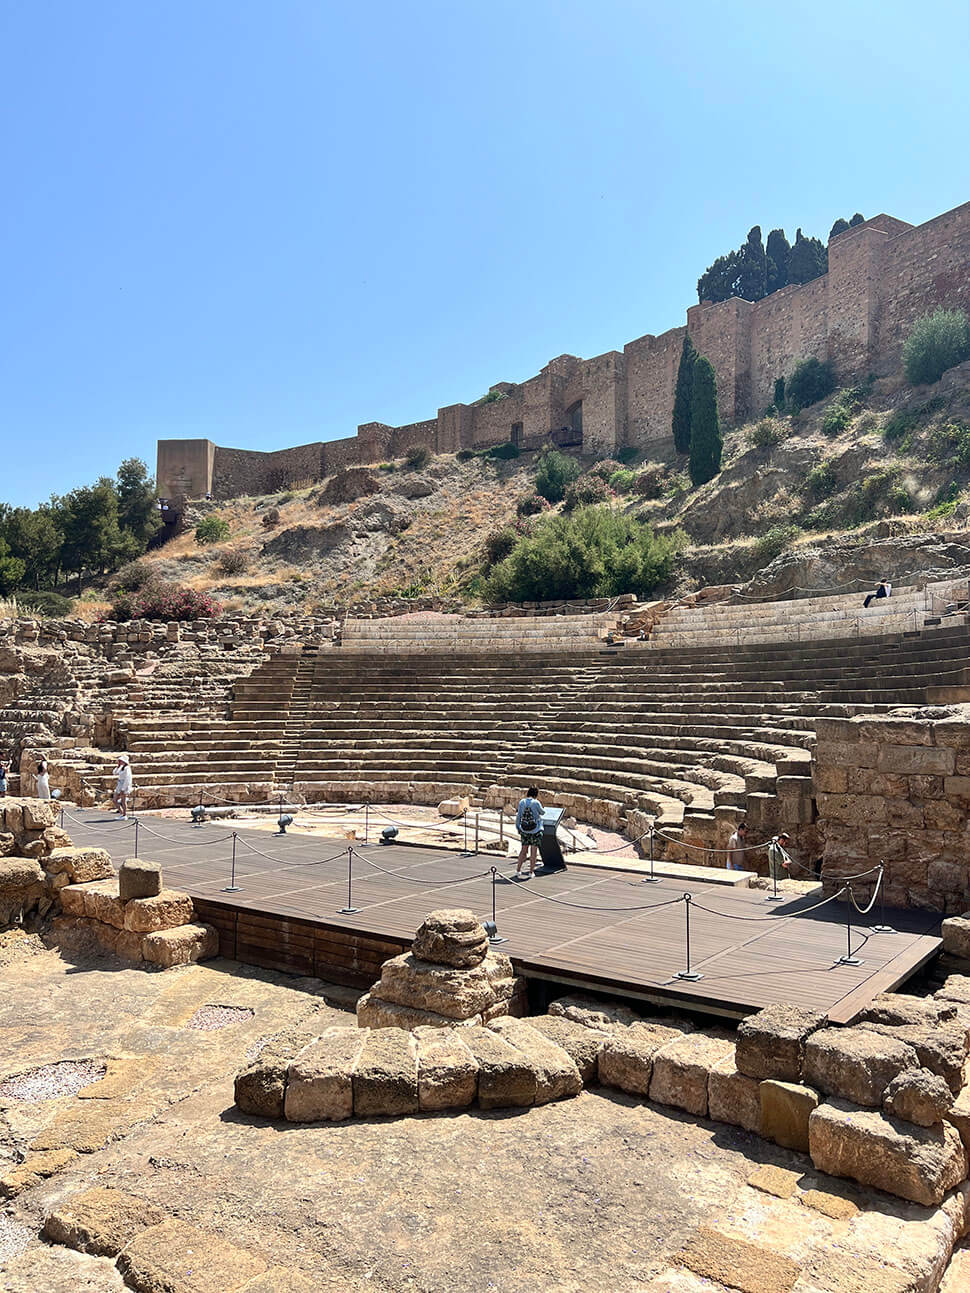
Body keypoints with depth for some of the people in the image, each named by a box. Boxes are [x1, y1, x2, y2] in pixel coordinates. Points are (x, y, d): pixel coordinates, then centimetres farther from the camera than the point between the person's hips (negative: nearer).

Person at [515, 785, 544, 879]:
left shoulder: (522, 802, -3)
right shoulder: (536, 803, -14)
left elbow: (518, 816, 2)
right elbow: (542, 812, 2)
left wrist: (518, 828, 12)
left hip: (524, 830, 4)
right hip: (535, 830, -4)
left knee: (523, 850, 15)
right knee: (534, 851, 7)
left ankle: (518, 870, 15)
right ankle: (531, 872, 11)